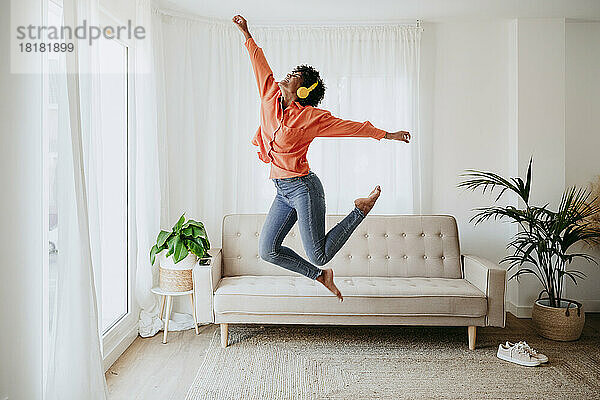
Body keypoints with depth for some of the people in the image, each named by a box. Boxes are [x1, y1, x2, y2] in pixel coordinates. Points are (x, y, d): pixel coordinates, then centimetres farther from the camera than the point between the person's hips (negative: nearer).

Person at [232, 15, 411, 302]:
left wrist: (387, 135, 3)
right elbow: (261, 66, 19)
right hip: (283, 192, 7)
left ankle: (362, 208, 14)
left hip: (303, 188, -6)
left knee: (318, 255, -5)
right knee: (267, 251, 4)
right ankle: (320, 276, 22)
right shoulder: (270, 98, 6)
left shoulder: (311, 117, -9)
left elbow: (350, 127, -1)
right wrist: (246, 34, 28)